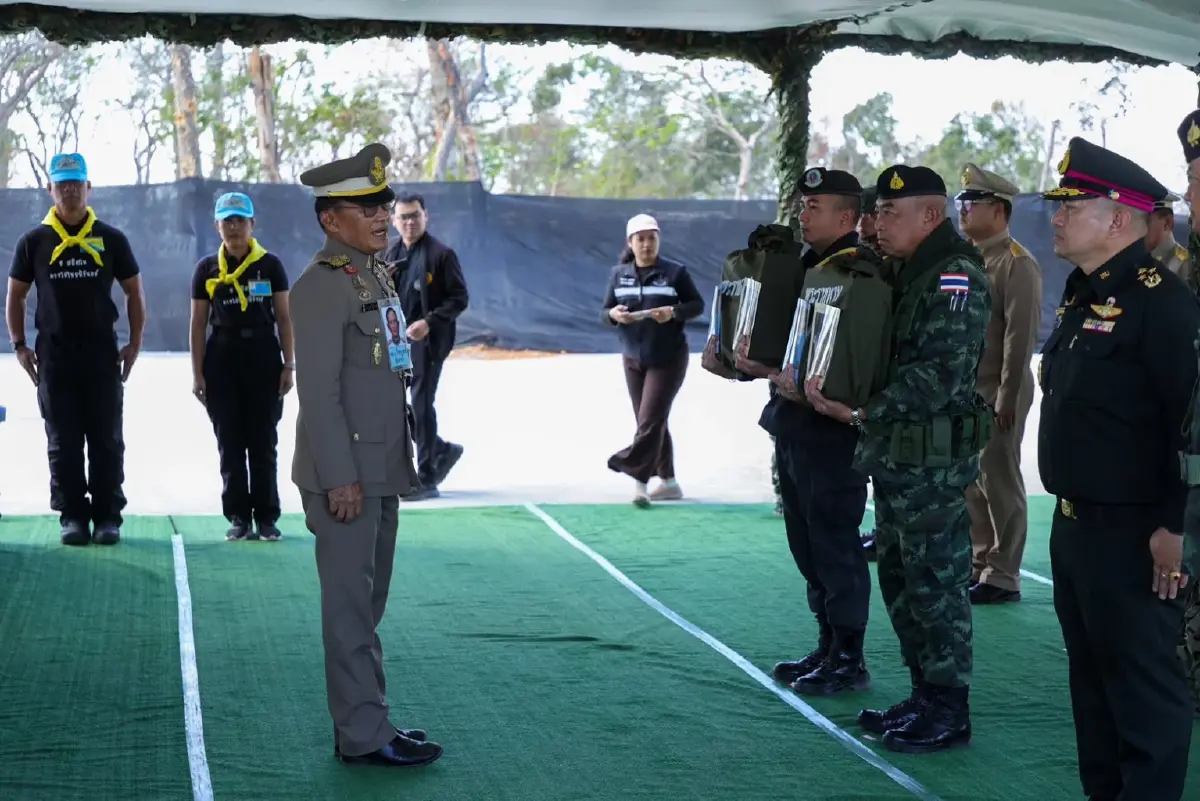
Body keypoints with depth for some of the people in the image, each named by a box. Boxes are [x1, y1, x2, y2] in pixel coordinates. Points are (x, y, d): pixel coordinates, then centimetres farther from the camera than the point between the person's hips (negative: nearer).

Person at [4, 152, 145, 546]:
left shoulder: (110, 240, 5)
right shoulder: (34, 242, 6)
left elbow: (134, 292, 10)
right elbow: (15, 296, 11)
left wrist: (135, 343, 1)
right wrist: (19, 345, 1)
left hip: (102, 353, 0)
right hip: (54, 355, 0)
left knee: (107, 440, 1)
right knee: (63, 443, 3)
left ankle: (108, 517, 6)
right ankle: (72, 516, 9)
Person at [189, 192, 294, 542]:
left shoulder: (270, 265, 2)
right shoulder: (207, 269, 4)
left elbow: (284, 318, 3)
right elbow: (198, 324, 4)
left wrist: (289, 365, -3)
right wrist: (197, 374, 0)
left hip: (263, 358, -1)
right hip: (222, 360, 1)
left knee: (263, 443, 3)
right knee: (230, 444, 4)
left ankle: (266, 517, 9)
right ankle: (239, 517, 11)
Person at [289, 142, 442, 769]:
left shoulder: (377, 277, 15)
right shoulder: (320, 286, -14)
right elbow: (318, 392, -19)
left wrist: (404, 462, 18)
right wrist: (341, 478, -21)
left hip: (382, 470, 9)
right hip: (345, 474, -9)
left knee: (368, 603, 15)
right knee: (351, 606, -2)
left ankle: (363, 719, 24)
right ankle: (363, 735, 4)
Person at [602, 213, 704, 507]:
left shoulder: (675, 272, -6)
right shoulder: (618, 274, 4)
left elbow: (697, 305, -3)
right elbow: (604, 312, 7)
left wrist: (674, 312, -22)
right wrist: (613, 314, -17)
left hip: (668, 359, -5)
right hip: (633, 359, 5)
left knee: (650, 419, -12)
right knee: (651, 422, 10)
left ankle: (638, 479, -10)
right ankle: (668, 482, 20)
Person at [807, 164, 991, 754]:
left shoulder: (955, 279, -16)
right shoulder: (907, 274, 16)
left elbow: (940, 375, -25)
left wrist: (864, 412, -23)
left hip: (934, 461, -10)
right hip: (895, 456, 10)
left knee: (935, 583, -1)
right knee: (899, 579, 16)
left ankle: (948, 712, 9)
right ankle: (924, 695, 27)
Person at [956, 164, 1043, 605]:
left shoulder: (1017, 263, -11)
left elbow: (1021, 336, -16)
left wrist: (1007, 400, -19)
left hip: (996, 392, -8)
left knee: (1000, 484, -1)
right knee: (969, 481, 13)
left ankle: (1002, 577, 6)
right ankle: (977, 563, 23)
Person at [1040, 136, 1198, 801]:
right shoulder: (1083, 295, 13)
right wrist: (1068, 512, 18)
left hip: (1132, 535, -10)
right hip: (1074, 524, 10)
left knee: (1145, 684, 1)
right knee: (1091, 673, 18)